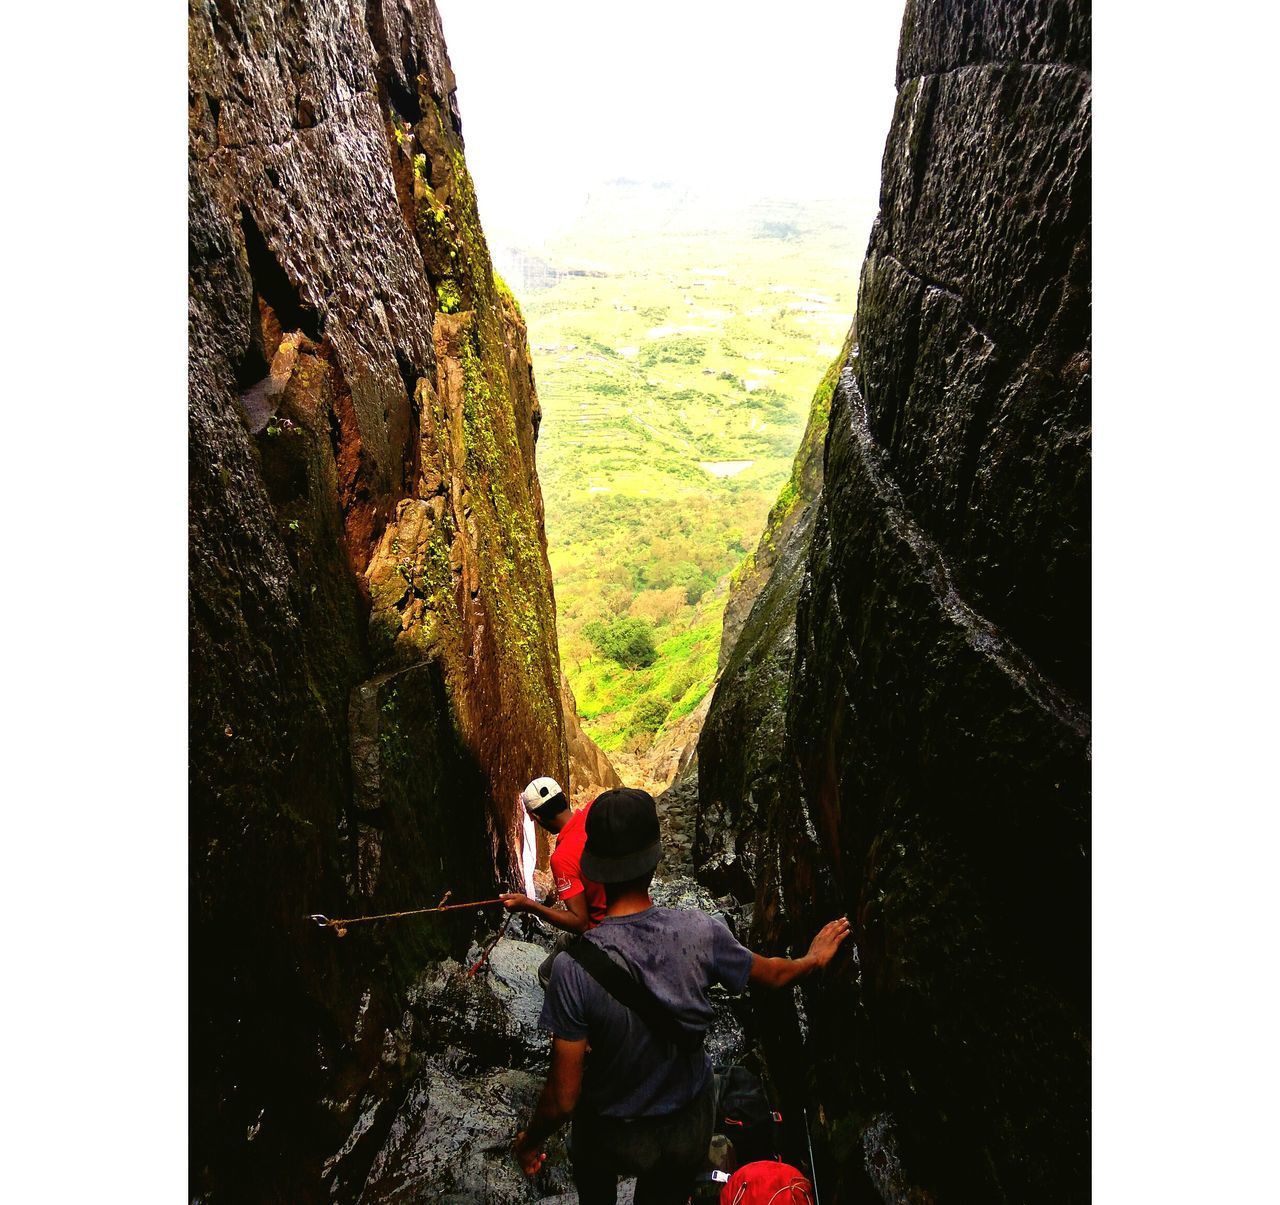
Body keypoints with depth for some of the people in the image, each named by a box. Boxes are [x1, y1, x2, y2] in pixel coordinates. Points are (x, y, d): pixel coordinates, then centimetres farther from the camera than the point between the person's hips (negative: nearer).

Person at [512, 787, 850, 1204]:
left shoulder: (574, 968, -34)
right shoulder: (700, 931, -27)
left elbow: (563, 1098, -24)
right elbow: (772, 974, -6)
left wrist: (531, 1139, -2)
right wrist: (813, 958, 15)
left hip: (612, 1137, -1)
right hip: (690, 1126, 2)